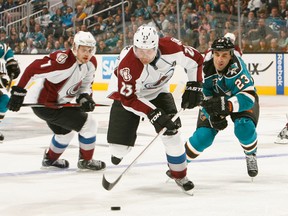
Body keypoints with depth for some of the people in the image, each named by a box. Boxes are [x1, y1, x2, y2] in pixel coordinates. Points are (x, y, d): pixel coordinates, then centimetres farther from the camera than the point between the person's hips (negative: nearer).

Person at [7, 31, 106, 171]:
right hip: (46, 105, -10)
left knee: (65, 132, 32)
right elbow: (33, 69, -29)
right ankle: (86, 161, 11)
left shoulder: (91, 63, -3)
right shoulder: (64, 61, -30)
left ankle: (50, 159, 53)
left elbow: (85, 84, 11)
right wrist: (19, 91, -28)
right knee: (88, 124, -6)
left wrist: (85, 97, -10)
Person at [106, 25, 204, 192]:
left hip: (158, 91, 3)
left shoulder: (171, 48, -29)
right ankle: (118, 151, 28)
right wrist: (153, 113, -33)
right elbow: (129, 99, -28)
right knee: (121, 144, -10)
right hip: (126, 91, -3)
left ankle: (179, 173, 13)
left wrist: (194, 86, -13)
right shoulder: (127, 64, -37)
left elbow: (195, 60, -9)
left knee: (171, 130, -8)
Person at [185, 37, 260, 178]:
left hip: (239, 97, -2)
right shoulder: (205, 66, -26)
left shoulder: (236, 67, -37)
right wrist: (213, 115, -27)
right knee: (203, 135, -10)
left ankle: (251, 156, 3)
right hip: (215, 97, 2)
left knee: (244, 127, -28)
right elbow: (202, 94, -15)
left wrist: (225, 105, -54)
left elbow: (248, 97, -42)